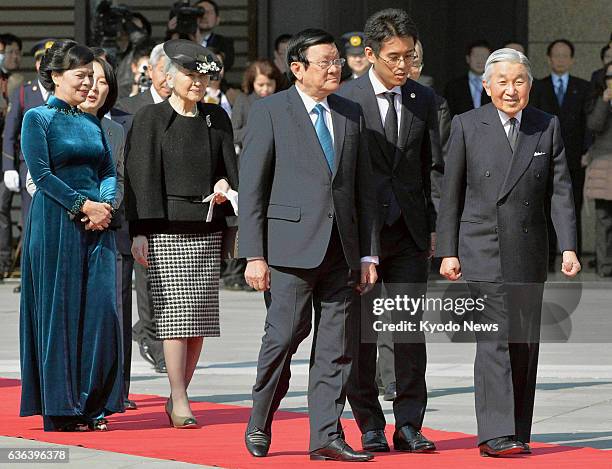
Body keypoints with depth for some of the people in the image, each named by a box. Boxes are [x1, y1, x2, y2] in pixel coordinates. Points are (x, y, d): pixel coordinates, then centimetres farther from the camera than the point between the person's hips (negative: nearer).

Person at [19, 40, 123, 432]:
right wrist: (83, 205, -15)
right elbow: (41, 173, -10)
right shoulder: (38, 118, -2)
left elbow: (109, 172, 13)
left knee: (100, 308, -2)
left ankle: (93, 403, 5)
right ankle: (59, 407, 3)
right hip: (56, 226, -5)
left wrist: (105, 204, -7)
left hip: (97, 224, 5)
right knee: (59, 310, -3)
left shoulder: (92, 123, 16)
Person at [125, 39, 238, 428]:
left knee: (200, 317, 3)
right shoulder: (151, 118, -1)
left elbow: (229, 163, 15)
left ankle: (178, 395, 14)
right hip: (166, 229, -4)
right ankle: (180, 403, -7)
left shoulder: (217, 118, 12)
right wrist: (140, 231, -10)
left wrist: (225, 184, -10)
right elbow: (141, 176, -4)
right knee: (176, 315, -9)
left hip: (207, 230, 4)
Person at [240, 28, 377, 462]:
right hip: (292, 246, -5)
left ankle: (326, 437, 6)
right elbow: (251, 187, -4)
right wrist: (254, 254, -10)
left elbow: (363, 187, 16)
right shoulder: (270, 111, -1)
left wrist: (368, 253, 10)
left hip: (341, 248, 5)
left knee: (337, 345, 3)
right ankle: (260, 426, 13)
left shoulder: (351, 114, 14)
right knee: (284, 336, -6)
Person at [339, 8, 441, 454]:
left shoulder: (424, 99, 8)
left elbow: (433, 167, 11)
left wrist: (434, 226, 5)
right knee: (360, 332, 2)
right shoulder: (344, 100, -4)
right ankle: (370, 427, 10)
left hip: (410, 232, 2)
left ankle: (409, 425, 3)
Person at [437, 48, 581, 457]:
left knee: (525, 343, 5)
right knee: (494, 338, -12)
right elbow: (452, 193, 4)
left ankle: (517, 434, 12)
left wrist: (569, 247, -5)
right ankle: (496, 434, -15)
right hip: (483, 250, -3)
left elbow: (560, 192, 4)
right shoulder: (467, 126, 1)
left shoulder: (548, 127, 6)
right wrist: (448, 251, -1)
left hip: (529, 252, 3)